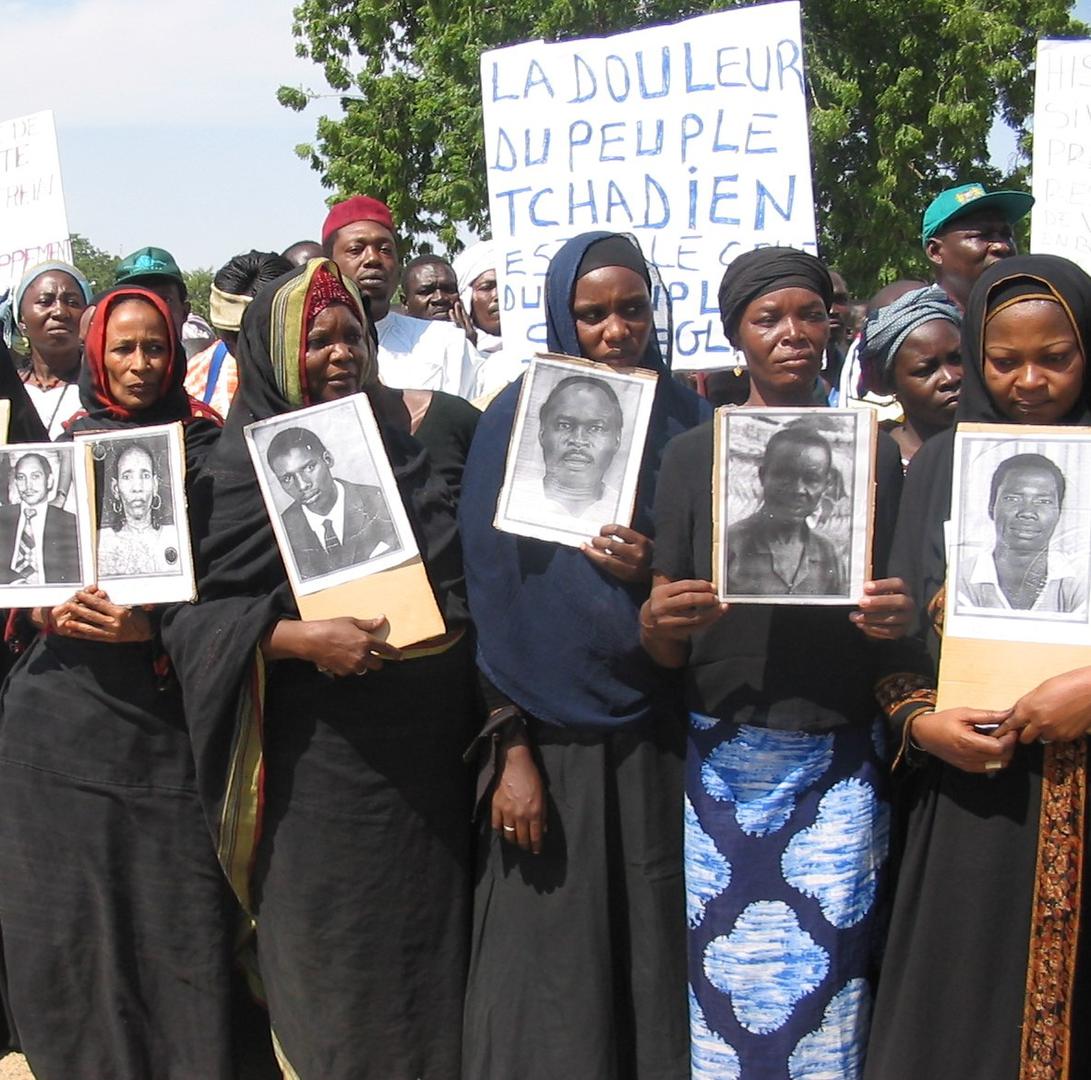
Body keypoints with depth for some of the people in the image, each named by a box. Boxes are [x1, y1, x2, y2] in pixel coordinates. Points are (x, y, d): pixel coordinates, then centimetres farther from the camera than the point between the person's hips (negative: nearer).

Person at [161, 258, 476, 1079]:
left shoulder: (398, 448, 9)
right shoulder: (244, 470, -7)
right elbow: (191, 610, -12)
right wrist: (300, 638, -25)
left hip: (428, 749, 5)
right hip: (325, 758, -5)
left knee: (427, 940, 14)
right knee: (338, 964, 5)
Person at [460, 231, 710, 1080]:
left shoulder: (685, 419, 5)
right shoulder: (518, 421, -2)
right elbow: (493, 596, -4)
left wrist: (659, 574, -13)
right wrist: (511, 751, -9)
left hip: (660, 730, 2)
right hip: (552, 731, -2)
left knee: (657, 947, 7)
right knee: (553, 956, 4)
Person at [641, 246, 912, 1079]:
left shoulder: (873, 454, 8)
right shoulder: (693, 455, 6)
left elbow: (898, 614, 11)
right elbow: (667, 649, 4)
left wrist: (898, 621, -12)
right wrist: (656, 622, -19)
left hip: (840, 764, 1)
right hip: (724, 758, 0)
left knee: (829, 971, 0)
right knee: (728, 979, 0)